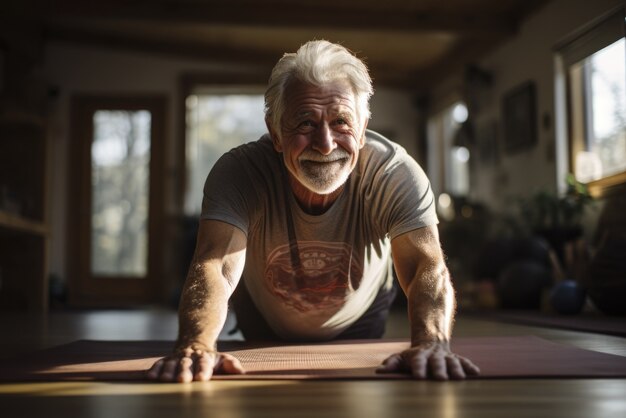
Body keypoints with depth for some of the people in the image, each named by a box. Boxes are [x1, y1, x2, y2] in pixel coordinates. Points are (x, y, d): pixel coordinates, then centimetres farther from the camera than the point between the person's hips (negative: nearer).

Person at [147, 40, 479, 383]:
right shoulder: (238, 172, -32)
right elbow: (214, 266, -44)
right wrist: (196, 346, -66)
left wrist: (431, 344, -63)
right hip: (263, 330, 0)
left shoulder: (395, 174, -30)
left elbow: (426, 267, -41)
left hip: (359, 322, 1)